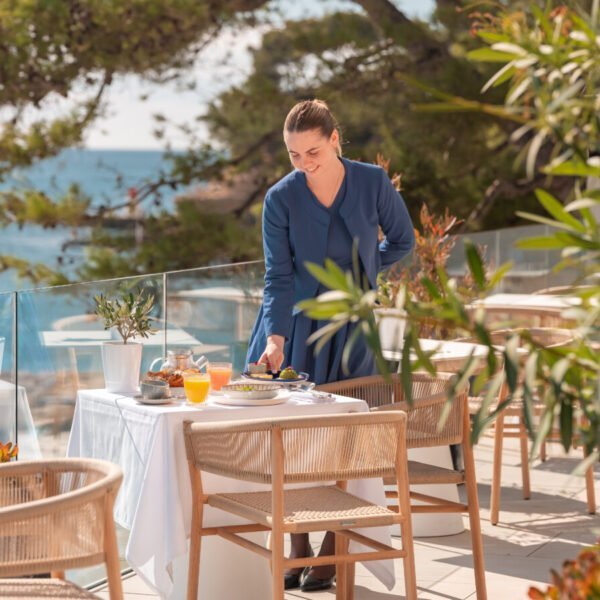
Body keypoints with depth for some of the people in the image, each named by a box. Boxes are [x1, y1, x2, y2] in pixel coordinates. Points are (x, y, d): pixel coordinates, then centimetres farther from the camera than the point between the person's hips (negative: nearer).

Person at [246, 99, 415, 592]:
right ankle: (298, 549, 12)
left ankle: (331, 555, 7)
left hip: (351, 326, -1)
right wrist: (275, 338, -25)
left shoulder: (373, 182, -10)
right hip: (295, 323, 1)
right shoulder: (281, 198, -11)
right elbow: (279, 277, -14)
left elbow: (402, 241, 7)